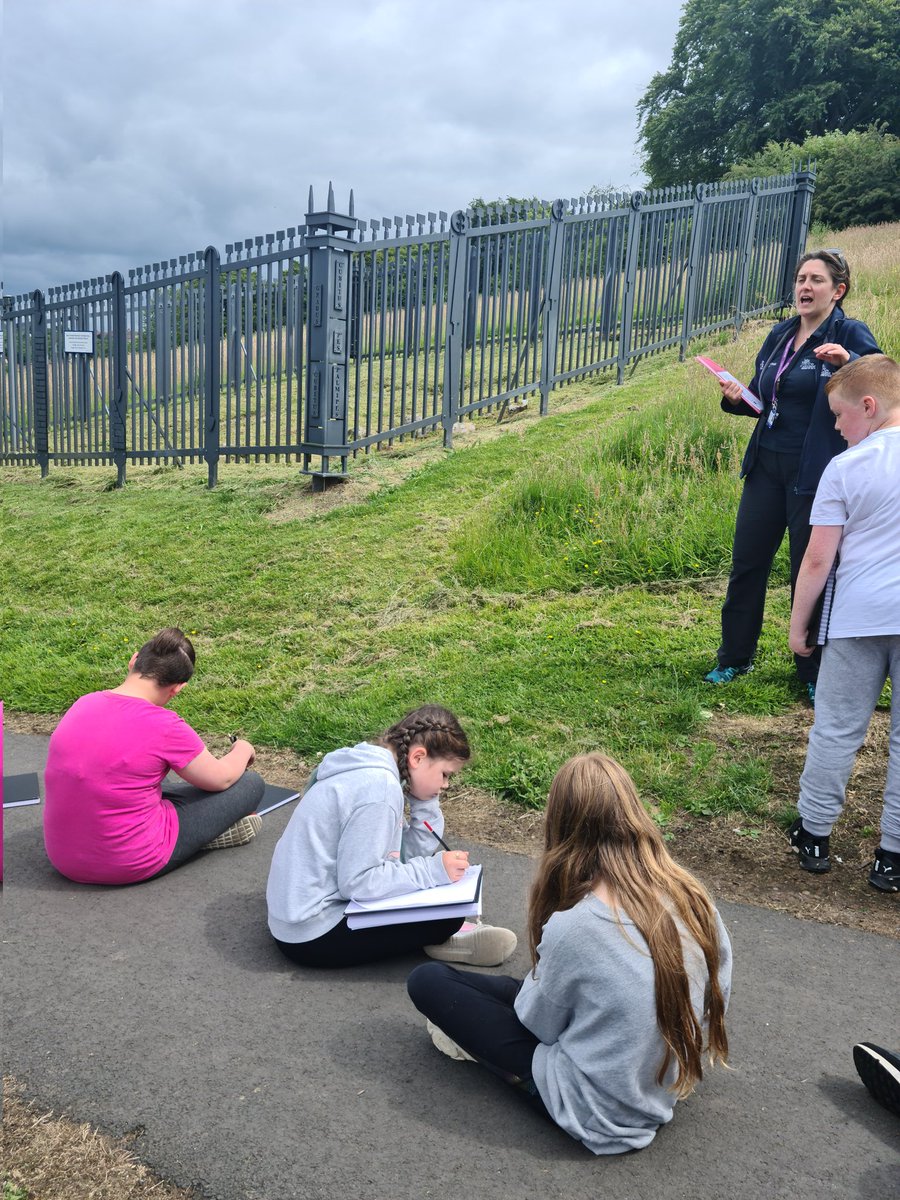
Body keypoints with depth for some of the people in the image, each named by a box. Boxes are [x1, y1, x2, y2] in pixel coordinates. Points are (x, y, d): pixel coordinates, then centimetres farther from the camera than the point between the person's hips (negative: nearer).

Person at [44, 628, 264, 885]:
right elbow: (221, 779, -5)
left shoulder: (83, 704, -2)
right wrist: (242, 750, 17)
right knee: (252, 784, 1)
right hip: (131, 864, -7)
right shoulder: (163, 726, -21)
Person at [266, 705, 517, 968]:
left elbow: (409, 854, 5)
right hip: (312, 938, -10)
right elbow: (357, 883, -26)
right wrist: (435, 870, -22)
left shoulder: (371, 769, 6)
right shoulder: (380, 787, -23)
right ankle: (441, 937, 11)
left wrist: (425, 802, -2)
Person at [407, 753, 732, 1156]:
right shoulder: (692, 896, -14)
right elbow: (718, 990, 1)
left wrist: (540, 971, 7)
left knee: (428, 980, 0)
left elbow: (538, 1022, -12)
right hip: (667, 1086, 6)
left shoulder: (573, 926, -29)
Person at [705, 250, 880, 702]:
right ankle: (734, 658, 24)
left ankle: (815, 674, 19)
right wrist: (737, 398, -1)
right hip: (766, 467, 6)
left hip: (814, 474, -6)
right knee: (747, 562, 9)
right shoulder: (781, 335, 12)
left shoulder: (849, 334, -7)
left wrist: (849, 362, -40)